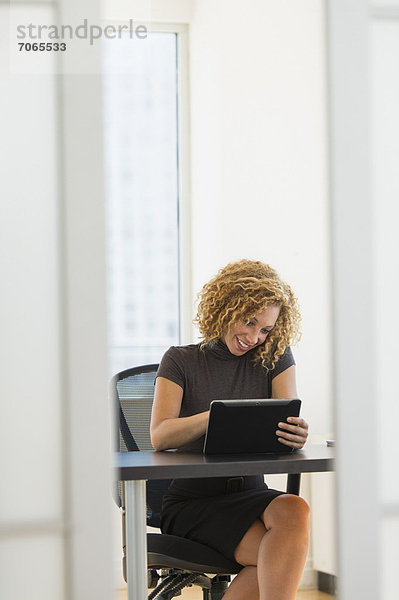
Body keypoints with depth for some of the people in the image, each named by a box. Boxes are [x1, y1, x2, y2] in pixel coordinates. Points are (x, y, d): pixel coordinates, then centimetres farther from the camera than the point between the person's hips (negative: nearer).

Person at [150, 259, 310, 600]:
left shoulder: (274, 357, 9)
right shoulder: (181, 361, 3)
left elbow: (289, 426, -2)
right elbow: (160, 436, -11)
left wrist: (296, 435, -29)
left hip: (250, 494, 3)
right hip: (190, 501, -3)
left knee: (295, 511, -34)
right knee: (282, 559, -30)